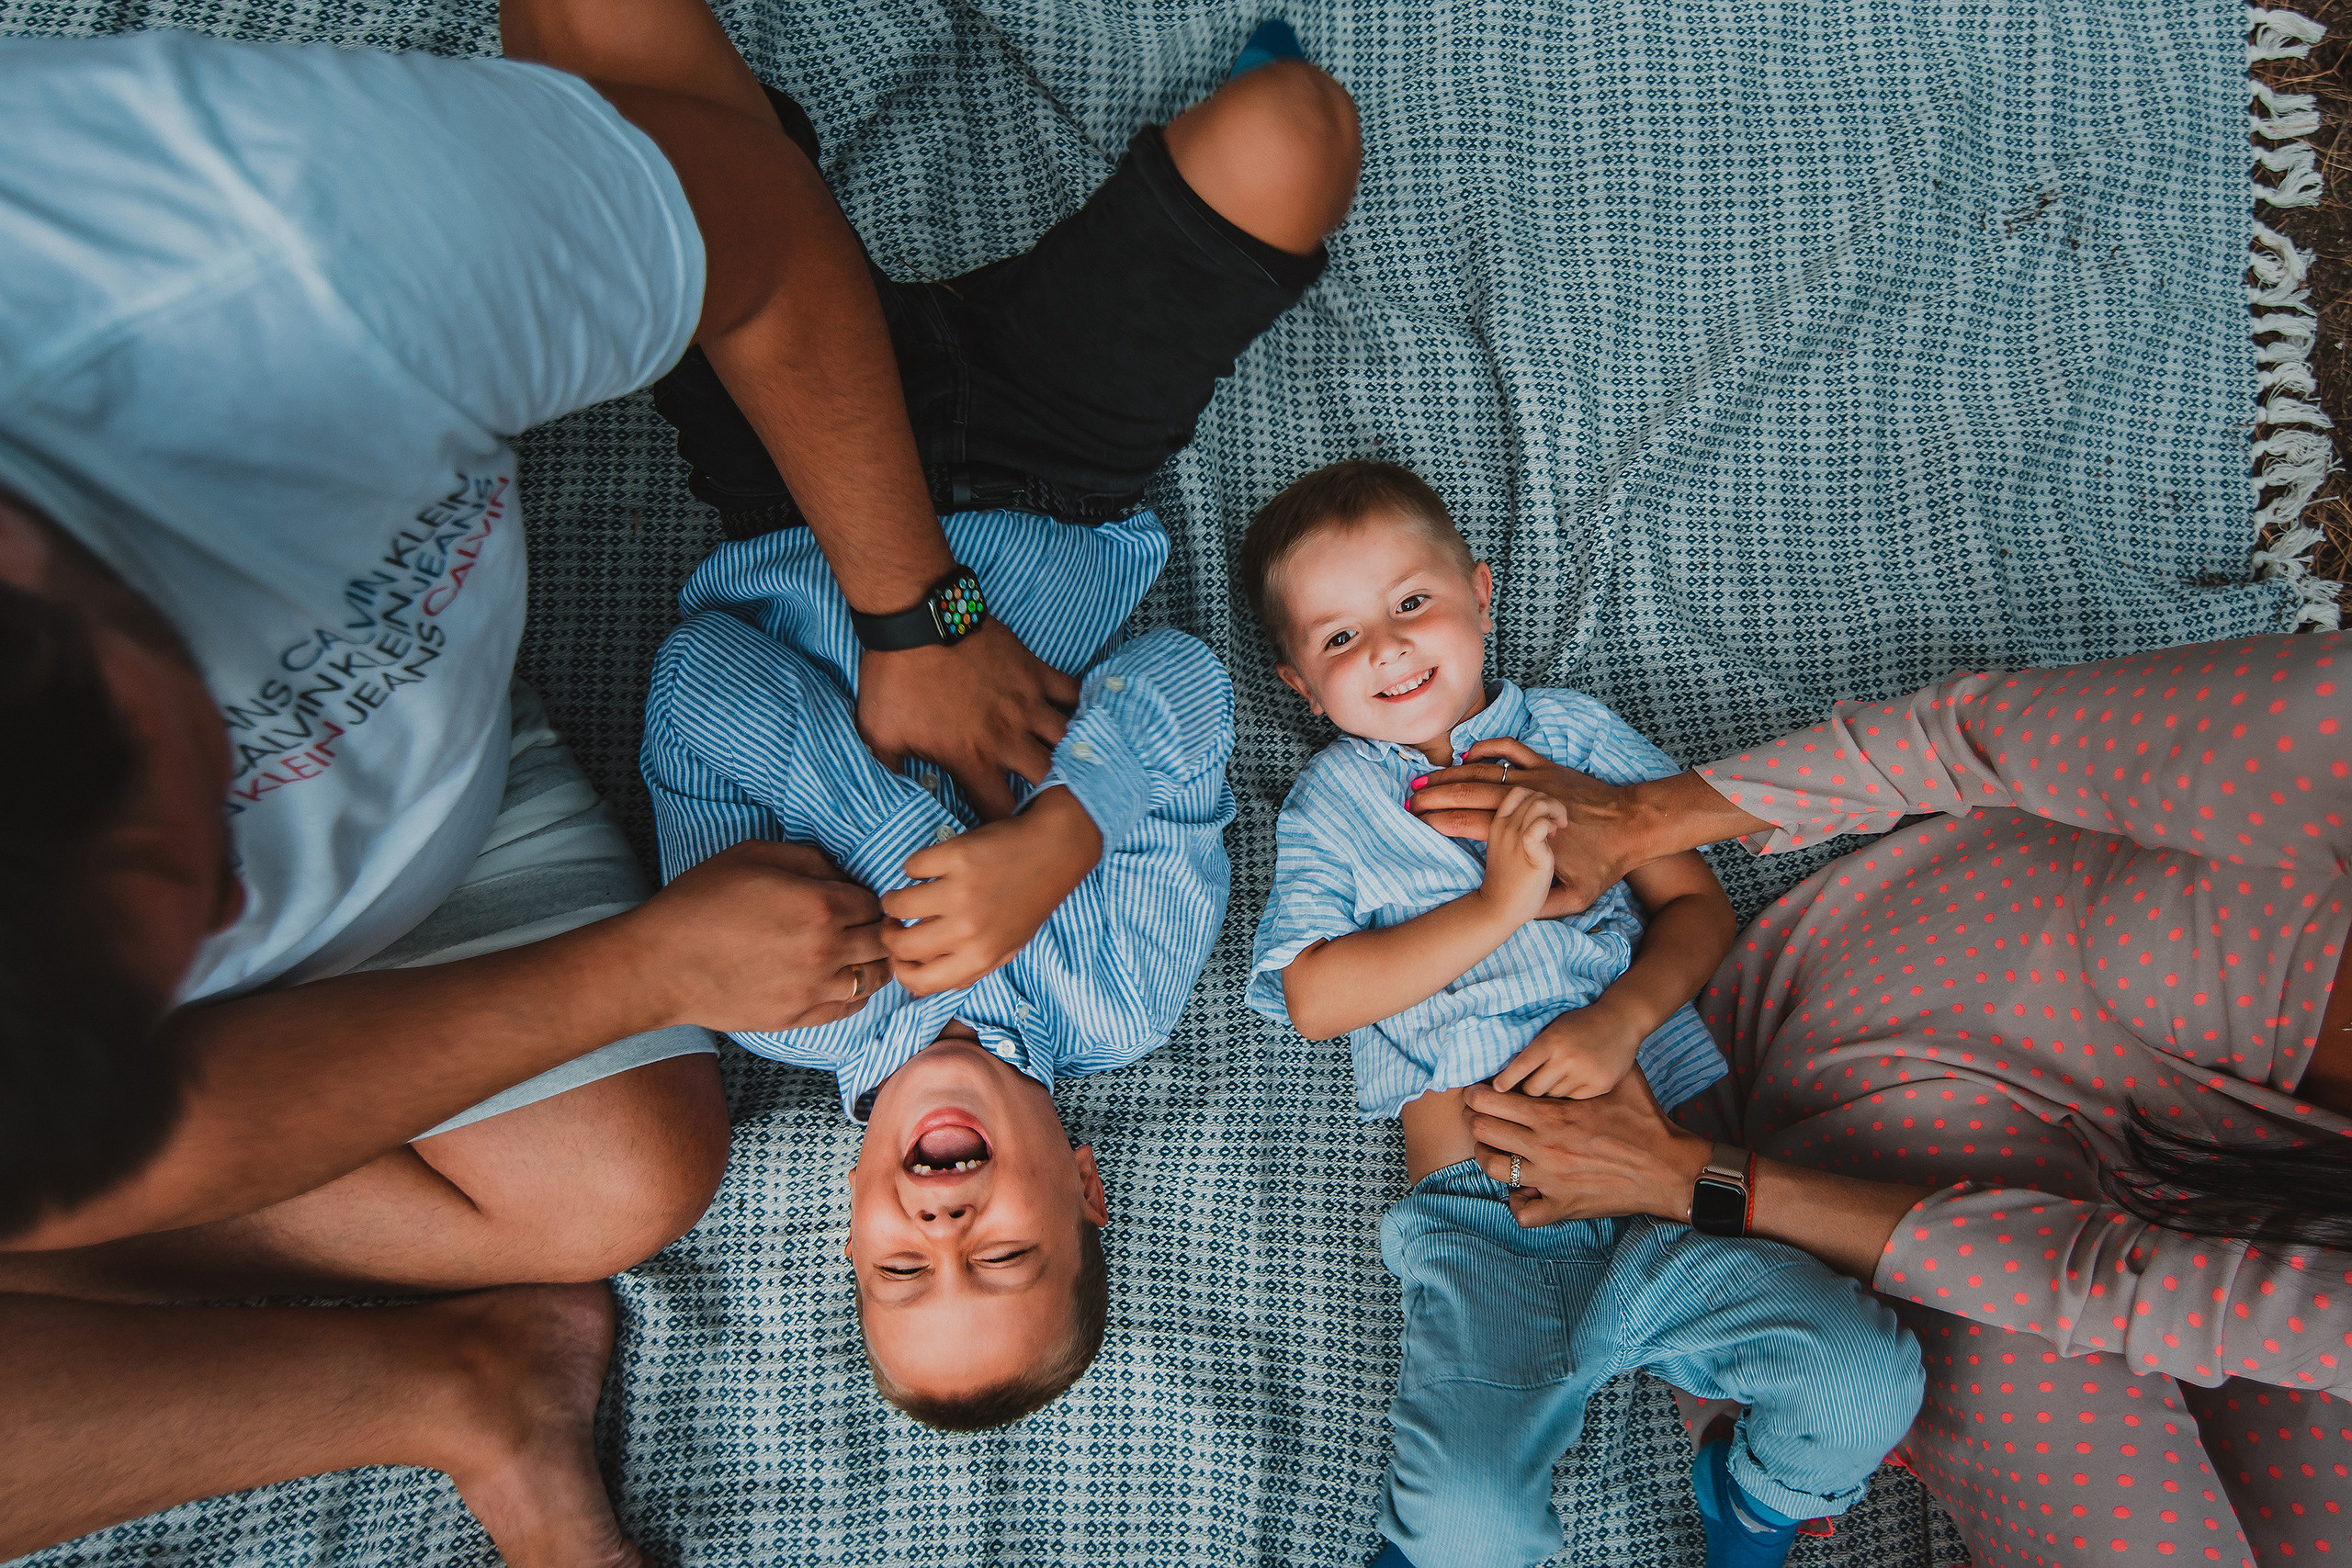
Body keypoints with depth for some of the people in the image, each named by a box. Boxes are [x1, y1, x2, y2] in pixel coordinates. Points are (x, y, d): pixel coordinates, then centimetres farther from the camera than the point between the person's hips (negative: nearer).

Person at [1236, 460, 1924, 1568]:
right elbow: (1315, 998, -3)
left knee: (1870, 1375, -14)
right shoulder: (1330, 803, 11)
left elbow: (1698, 907, 11)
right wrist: (1499, 905, -11)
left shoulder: (1573, 733, 16)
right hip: (1481, 1229, -2)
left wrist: (1622, 1018, -10)